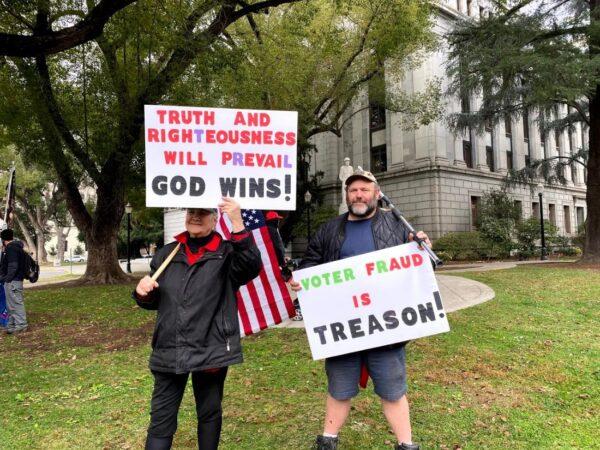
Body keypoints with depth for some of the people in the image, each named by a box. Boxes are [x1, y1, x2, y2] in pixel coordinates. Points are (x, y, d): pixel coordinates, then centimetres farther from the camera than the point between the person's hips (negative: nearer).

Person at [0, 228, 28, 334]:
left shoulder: (11, 248, -14)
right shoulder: (16, 247, 16)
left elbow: (13, 266, -21)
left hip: (13, 281, -10)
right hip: (13, 281, 10)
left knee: (16, 303, -6)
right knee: (11, 304, 15)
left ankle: (21, 325, -2)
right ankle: (12, 324, 23)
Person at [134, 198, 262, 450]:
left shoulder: (226, 253, -3)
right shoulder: (166, 253, 10)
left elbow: (252, 267, -25)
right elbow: (154, 302, 19)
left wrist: (237, 223, -33)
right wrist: (143, 293, -5)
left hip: (211, 350, -3)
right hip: (169, 350, 3)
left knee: (209, 413, 16)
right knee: (161, 418, 8)